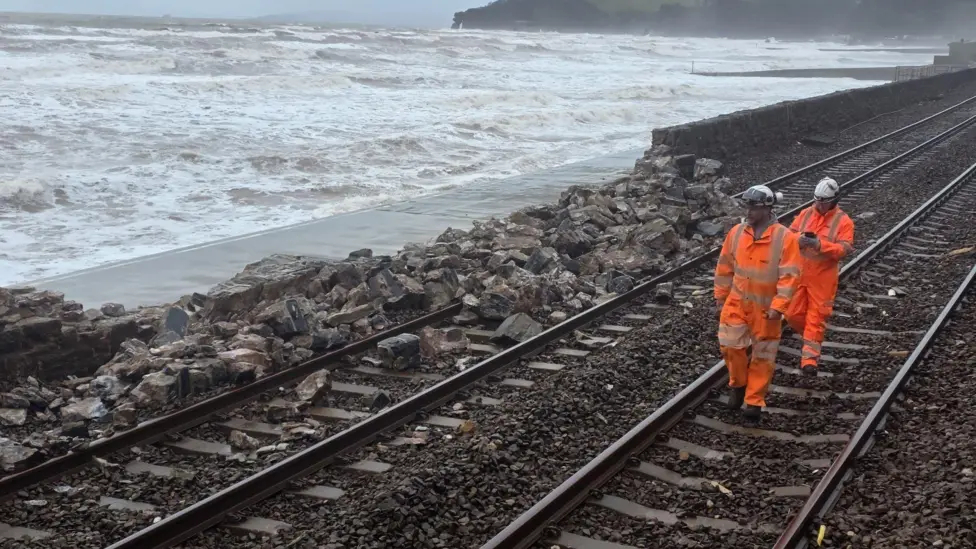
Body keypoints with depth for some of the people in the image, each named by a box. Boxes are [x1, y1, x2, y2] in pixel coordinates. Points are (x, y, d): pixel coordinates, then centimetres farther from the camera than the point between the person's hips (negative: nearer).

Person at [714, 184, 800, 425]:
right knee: (731, 345, -2)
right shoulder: (737, 232, -3)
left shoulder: (785, 238, -16)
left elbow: (789, 276, -17)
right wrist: (721, 295, 9)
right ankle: (738, 384, 25)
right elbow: (725, 266, 7)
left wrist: (778, 306, -21)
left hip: (766, 308, -3)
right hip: (737, 302, 3)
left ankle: (754, 401, 17)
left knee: (762, 356, 6)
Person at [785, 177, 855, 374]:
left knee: (817, 316, -2)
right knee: (793, 314, 7)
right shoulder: (805, 214, 4)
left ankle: (810, 358, 0)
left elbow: (844, 249, -17)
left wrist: (820, 244, -30)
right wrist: (798, 240, -20)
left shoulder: (843, 221, -8)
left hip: (823, 277, -4)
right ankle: (811, 336, 36)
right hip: (799, 273, 4)